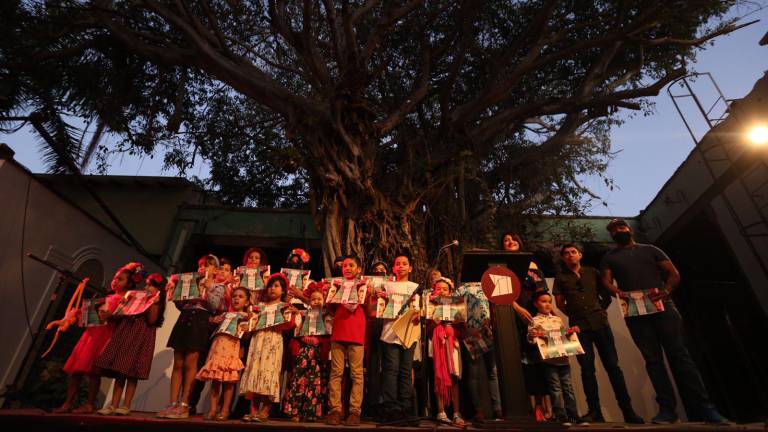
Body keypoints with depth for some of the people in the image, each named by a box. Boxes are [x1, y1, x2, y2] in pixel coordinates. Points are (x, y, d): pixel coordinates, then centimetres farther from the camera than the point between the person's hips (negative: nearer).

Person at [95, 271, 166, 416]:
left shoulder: (156, 303, 3)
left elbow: (151, 320, -12)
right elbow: (124, 313, 17)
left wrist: (153, 303, -17)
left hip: (141, 336, -6)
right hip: (126, 332, 6)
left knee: (131, 372, -7)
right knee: (119, 370, 3)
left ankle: (126, 406, -3)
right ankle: (114, 405, 6)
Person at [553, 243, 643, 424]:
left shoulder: (593, 272, 14)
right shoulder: (561, 277, 10)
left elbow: (606, 295, 15)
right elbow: (560, 303, 9)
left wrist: (599, 310, 5)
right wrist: (575, 316, 5)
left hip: (600, 322, 1)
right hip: (579, 326, -1)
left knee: (612, 365, -1)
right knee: (587, 368, -2)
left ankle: (627, 410, 7)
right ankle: (594, 411, 4)